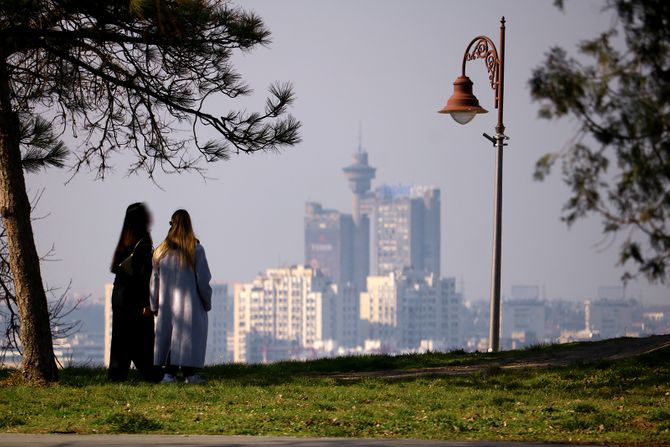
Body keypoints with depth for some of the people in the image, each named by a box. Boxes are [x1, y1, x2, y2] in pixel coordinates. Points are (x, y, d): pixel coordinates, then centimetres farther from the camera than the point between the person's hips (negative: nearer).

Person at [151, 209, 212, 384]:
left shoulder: (161, 251, 0)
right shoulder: (196, 250, -9)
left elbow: (154, 280, 5)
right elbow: (203, 279, -7)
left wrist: (154, 306, 14)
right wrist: (207, 302, 5)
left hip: (167, 304, 3)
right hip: (190, 303, -3)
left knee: (169, 335, 8)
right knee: (189, 336, 3)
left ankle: (170, 373, 2)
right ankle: (189, 374, 3)